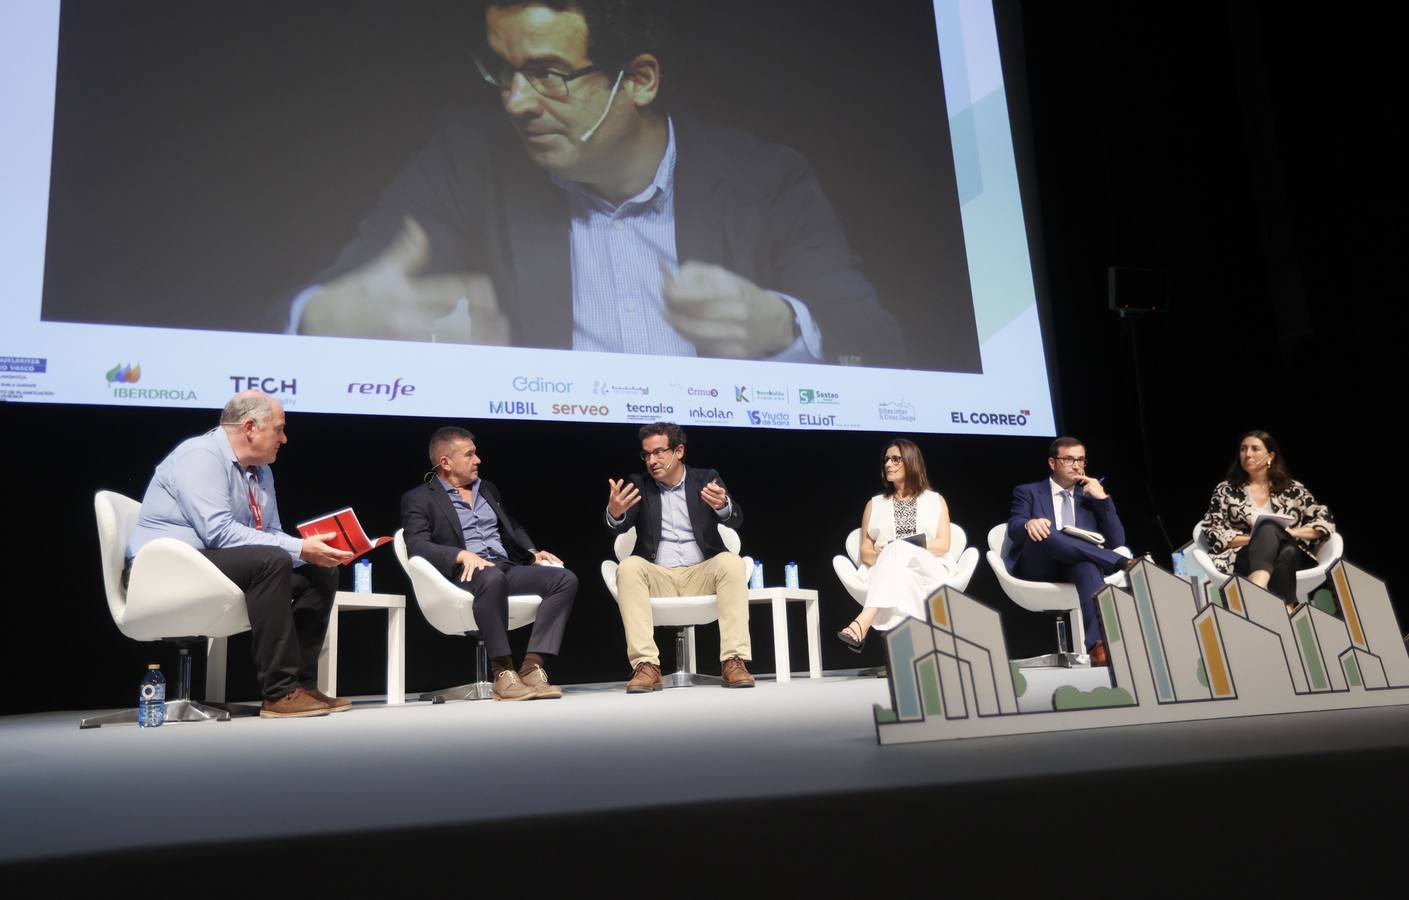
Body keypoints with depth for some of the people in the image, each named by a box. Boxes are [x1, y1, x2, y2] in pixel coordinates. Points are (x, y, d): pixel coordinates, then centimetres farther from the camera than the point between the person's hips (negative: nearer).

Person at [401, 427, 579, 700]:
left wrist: (534, 553, 11)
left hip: (507, 567, 6)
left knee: (565, 579, -19)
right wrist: (462, 555, -26)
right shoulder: (418, 499, 6)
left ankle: (533, 666, -26)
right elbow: (417, 546, -9)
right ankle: (503, 672, -31)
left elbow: (513, 529, 32)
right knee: (492, 578, -41)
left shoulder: (488, 490, 26)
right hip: (464, 574, -6)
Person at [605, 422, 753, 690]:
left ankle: (734, 661, -30)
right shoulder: (638, 485, 8)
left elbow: (736, 521, -9)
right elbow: (620, 527, -7)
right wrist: (614, 513, -33)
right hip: (657, 577, 1)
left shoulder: (706, 478, 5)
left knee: (731, 561, -29)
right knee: (629, 566, -28)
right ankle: (646, 666, -33)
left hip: (701, 574, 0)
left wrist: (723, 505, -34)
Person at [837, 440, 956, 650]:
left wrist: (899, 550, -10)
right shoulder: (874, 504, 21)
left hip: (929, 572, -1)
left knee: (898, 549, -35)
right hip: (888, 573, 1)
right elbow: (865, 552, 13)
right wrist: (884, 555, -12)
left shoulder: (935, 501, 18)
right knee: (901, 577, -37)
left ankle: (862, 624, -52)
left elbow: (943, 545, 4)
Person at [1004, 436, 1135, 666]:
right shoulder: (1028, 492, 16)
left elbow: (1116, 541, 12)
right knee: (1042, 531, -35)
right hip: (1038, 568, -2)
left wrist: (1103, 499, 2)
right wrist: (1029, 524, -29)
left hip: (1079, 566, 2)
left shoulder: (1090, 496, 23)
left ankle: (1098, 643, -56)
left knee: (1089, 566, -37)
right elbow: (1014, 530, -4)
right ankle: (1123, 564, -36)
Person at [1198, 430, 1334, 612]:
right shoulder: (1226, 490, 12)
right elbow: (1213, 533, 3)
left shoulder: (1293, 489, 15)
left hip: (1291, 558, 2)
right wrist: (1254, 538, -9)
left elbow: (1327, 521, 7)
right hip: (1243, 559, -2)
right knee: (1268, 527, -33)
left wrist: (1290, 533, -8)